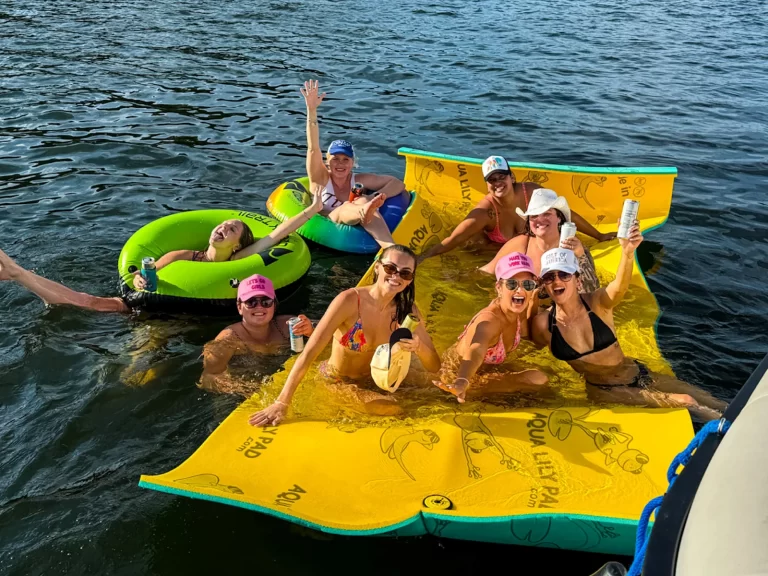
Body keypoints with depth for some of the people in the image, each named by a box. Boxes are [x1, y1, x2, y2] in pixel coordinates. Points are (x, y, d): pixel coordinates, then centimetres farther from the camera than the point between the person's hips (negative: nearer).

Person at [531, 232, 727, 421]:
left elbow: (620, 287, -43)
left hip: (639, 375, 1)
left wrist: (628, 252, -60)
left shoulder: (598, 302, -19)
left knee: (717, 406, 0)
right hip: (603, 391, -1)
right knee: (685, 402, -19)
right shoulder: (542, 324, -16)